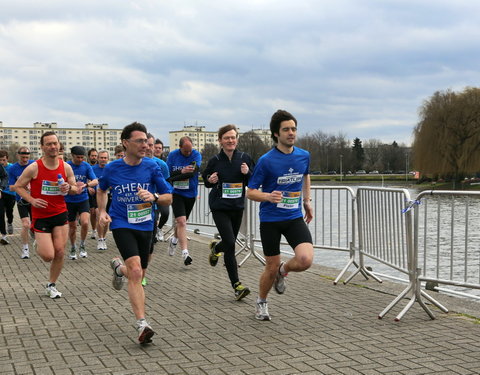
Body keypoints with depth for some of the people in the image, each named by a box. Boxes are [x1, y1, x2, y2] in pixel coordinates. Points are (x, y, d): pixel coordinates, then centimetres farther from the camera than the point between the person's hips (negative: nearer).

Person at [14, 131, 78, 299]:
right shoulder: (34, 168, -11)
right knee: (48, 256, -8)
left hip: (60, 214, 3)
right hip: (40, 216, -3)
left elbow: (76, 189, 9)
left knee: (60, 252, 0)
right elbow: (18, 186, -2)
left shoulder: (66, 167, -1)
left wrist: (69, 188, -14)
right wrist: (32, 200, -16)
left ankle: (51, 285, 19)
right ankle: (38, 245, 29)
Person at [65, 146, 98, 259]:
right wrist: (74, 185, -22)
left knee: (85, 223, -18)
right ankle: (73, 249, 30)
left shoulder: (87, 166, -2)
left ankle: (82, 246, 5)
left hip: (83, 200, 0)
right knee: (72, 226, 8)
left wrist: (84, 185, -29)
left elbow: (95, 181, -10)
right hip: (69, 201, 0)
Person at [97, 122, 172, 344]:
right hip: (121, 224, -3)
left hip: (145, 226, 3)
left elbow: (169, 197, -1)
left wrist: (154, 197, -21)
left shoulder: (152, 167, -5)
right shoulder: (112, 169, -4)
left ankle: (118, 268, 50)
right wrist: (102, 212, 3)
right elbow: (101, 190, 18)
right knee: (136, 270, -23)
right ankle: (142, 324, -21)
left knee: (137, 276, 13)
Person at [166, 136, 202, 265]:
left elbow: (193, 172, -22)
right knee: (181, 221, -14)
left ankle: (174, 239, 46)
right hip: (176, 193, -2)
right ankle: (185, 253, -16)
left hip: (190, 193, 2)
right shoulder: (172, 155, -4)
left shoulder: (196, 155, -7)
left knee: (181, 221, 17)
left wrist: (174, 177, -23)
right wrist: (182, 172, -22)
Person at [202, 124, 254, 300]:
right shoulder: (215, 161, -4)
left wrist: (247, 173, -14)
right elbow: (206, 180, 9)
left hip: (237, 207, 3)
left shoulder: (245, 158, 0)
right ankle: (236, 285, -6)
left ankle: (215, 248, 52)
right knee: (230, 244, -13)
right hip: (220, 208, -3)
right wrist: (210, 180, -13)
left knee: (230, 243, 15)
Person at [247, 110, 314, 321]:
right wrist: (269, 196, -26)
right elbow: (250, 192, -8)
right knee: (271, 267, 5)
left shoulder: (304, 156, 1)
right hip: (270, 219, -3)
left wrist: (307, 200, 22)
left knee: (305, 260, -18)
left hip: (295, 218, 3)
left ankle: (283, 271, 17)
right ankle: (261, 302, 33)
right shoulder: (266, 161, -12)